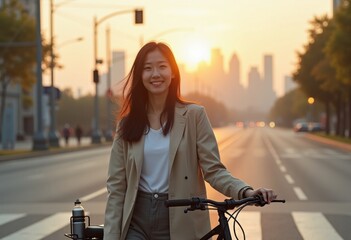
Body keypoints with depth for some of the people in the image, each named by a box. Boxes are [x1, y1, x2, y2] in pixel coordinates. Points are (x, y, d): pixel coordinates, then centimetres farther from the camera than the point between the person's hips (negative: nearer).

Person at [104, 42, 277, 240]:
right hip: (137, 222, 2)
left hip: (181, 222, -2)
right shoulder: (128, 124, 5)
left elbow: (213, 169, -7)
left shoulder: (194, 115, -3)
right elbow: (116, 186, 3)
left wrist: (245, 191, -24)